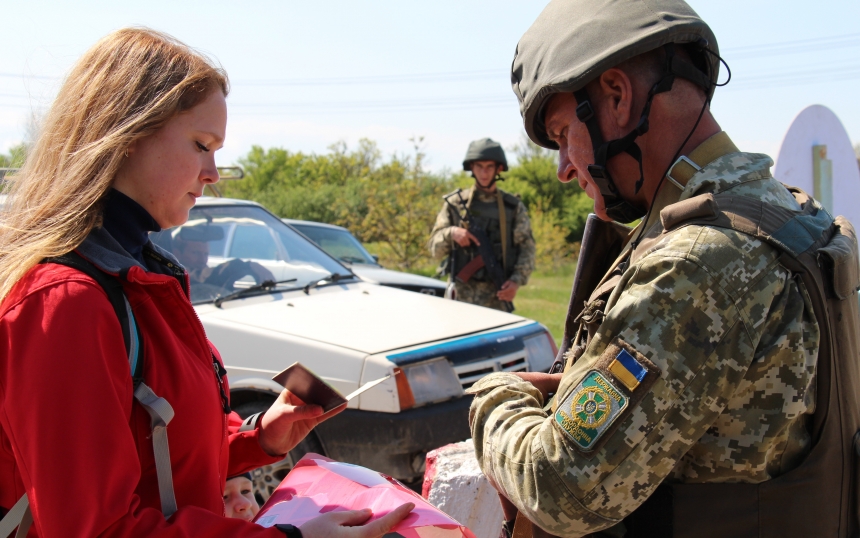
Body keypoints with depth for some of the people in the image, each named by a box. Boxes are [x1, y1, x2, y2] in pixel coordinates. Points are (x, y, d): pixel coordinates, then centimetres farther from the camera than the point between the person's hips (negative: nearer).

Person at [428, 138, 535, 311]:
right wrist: (450, 233, -13)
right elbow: (435, 249, 8)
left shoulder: (514, 207, 9)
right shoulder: (455, 203, 9)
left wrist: (517, 281, -11)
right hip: (462, 294, 0)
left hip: (496, 296, 0)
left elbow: (527, 249, 5)